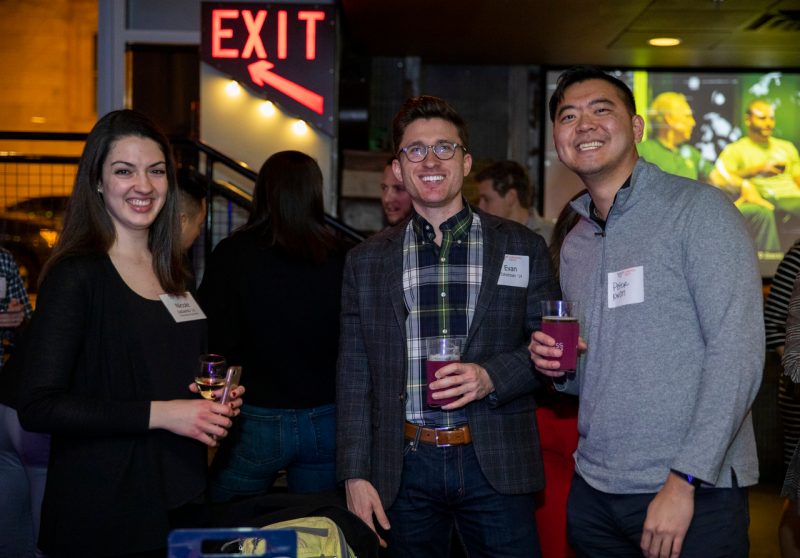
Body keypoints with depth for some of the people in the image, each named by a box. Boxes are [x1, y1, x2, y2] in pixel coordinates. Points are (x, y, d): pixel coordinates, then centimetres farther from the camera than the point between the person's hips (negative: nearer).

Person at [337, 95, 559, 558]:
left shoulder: (523, 247, 3)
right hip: (405, 468, 1)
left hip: (496, 466, -1)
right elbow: (354, 375, 6)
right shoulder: (366, 261, 7)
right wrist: (355, 474, 0)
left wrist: (492, 377, -14)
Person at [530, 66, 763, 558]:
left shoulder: (699, 209, -8)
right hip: (594, 489, 6)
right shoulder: (574, 245, 12)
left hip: (695, 494, -6)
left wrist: (684, 480, -19)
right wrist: (559, 367, -2)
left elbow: (738, 351, -15)